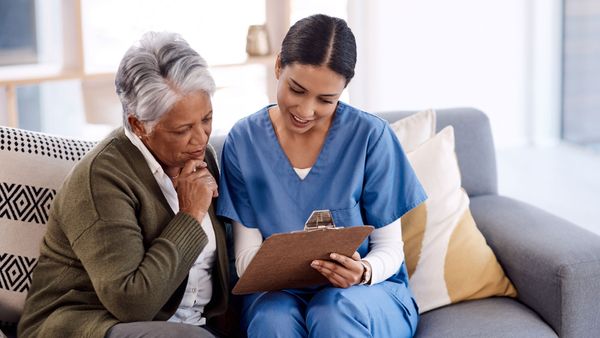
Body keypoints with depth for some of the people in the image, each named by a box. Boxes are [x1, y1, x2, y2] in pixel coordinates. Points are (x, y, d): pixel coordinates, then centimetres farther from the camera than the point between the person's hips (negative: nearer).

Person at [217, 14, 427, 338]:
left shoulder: (371, 136, -10)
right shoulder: (244, 140, -4)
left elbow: (390, 249, -3)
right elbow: (246, 255, -3)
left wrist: (363, 272, -26)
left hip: (369, 289, 0)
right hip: (281, 292, 1)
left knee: (334, 311, -34)